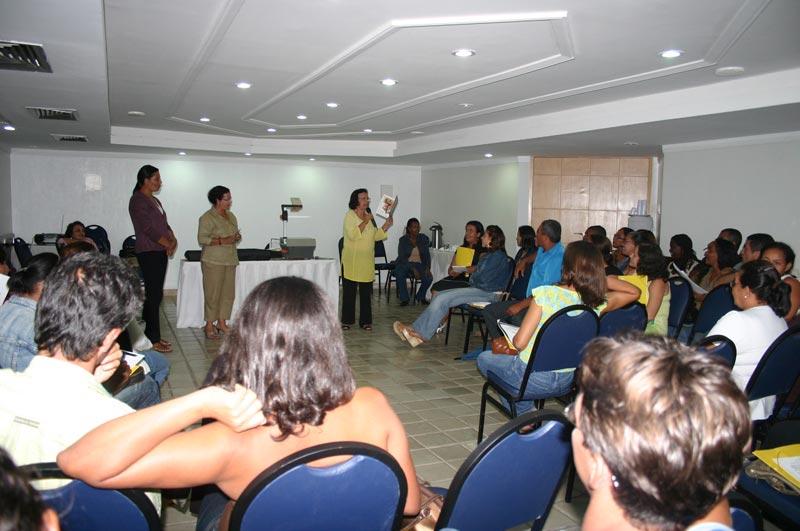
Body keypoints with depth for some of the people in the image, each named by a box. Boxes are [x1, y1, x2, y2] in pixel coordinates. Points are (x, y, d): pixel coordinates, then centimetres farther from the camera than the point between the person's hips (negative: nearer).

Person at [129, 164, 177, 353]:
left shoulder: (154, 200, 19)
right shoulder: (138, 200, -10)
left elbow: (164, 224, 19)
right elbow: (148, 228, -17)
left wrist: (173, 240, 0)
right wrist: (169, 244, -11)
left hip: (160, 252, 9)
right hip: (148, 253, -9)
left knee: (156, 295, 10)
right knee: (154, 295, -8)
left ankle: (151, 334, 17)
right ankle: (154, 340, -4)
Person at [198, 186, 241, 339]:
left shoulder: (231, 216, 15)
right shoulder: (207, 218, -9)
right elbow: (202, 239, -14)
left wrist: (237, 237, 1)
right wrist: (222, 241, -22)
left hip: (230, 260, 7)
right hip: (213, 261, -7)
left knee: (228, 292, 8)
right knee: (213, 293, -4)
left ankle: (222, 323, 18)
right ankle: (209, 325, 6)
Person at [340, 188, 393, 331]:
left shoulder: (369, 216, 12)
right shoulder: (350, 215, -6)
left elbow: (375, 236, 14)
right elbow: (353, 235, -20)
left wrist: (386, 226, 2)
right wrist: (365, 222, -20)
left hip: (367, 261, 5)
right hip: (351, 261, -5)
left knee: (366, 292, 6)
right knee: (349, 291, 3)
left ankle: (365, 321, 13)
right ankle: (347, 320, 13)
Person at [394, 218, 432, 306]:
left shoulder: (424, 239, 3)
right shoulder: (403, 240, -5)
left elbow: (427, 255, 2)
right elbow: (402, 257, -13)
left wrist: (428, 268, -17)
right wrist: (413, 269, -25)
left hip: (419, 264, 2)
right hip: (405, 264, -2)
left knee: (429, 277, -26)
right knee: (399, 273, -35)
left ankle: (421, 296, 4)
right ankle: (404, 298, -19)